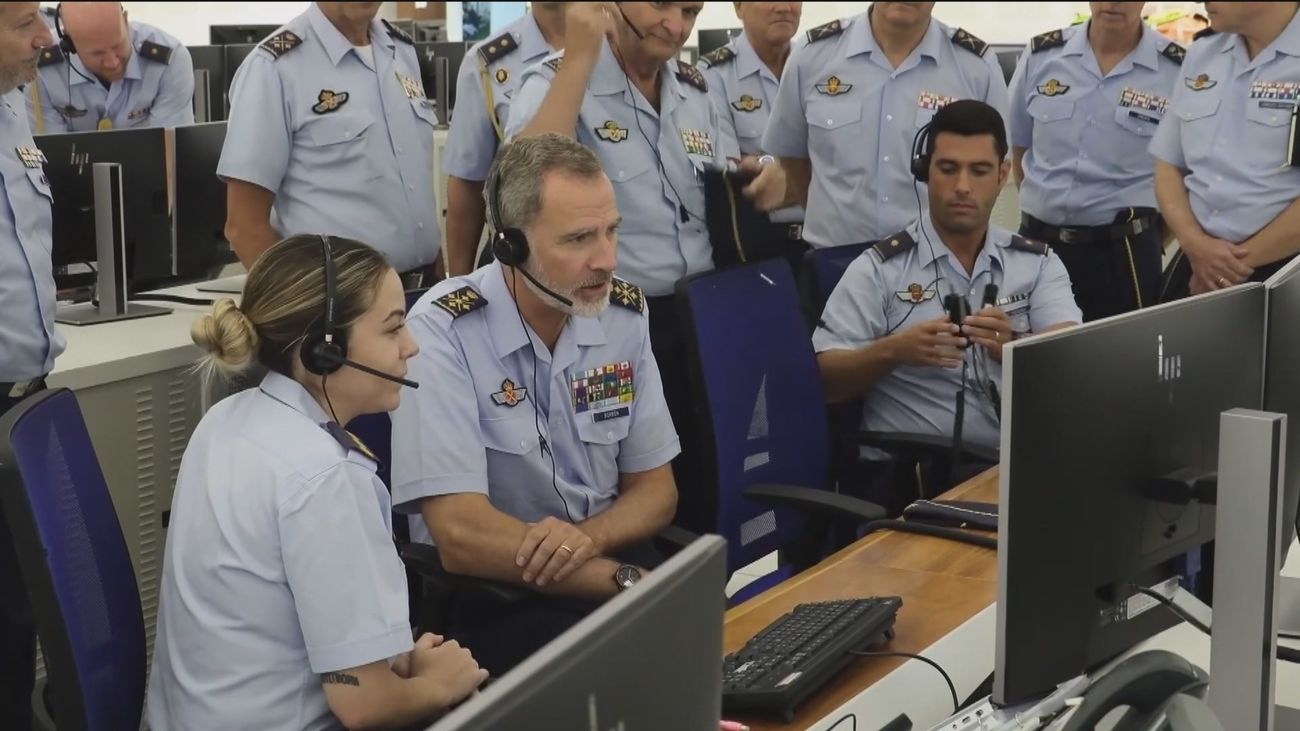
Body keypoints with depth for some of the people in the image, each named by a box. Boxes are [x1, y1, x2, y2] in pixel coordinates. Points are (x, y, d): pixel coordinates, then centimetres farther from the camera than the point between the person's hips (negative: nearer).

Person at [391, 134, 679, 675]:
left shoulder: (624, 313, 2)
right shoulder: (444, 331, -16)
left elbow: (655, 488, 8)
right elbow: (462, 538, -21)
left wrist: (590, 537, -15)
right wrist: (631, 582, -23)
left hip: (604, 556, 6)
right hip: (487, 597, -5)